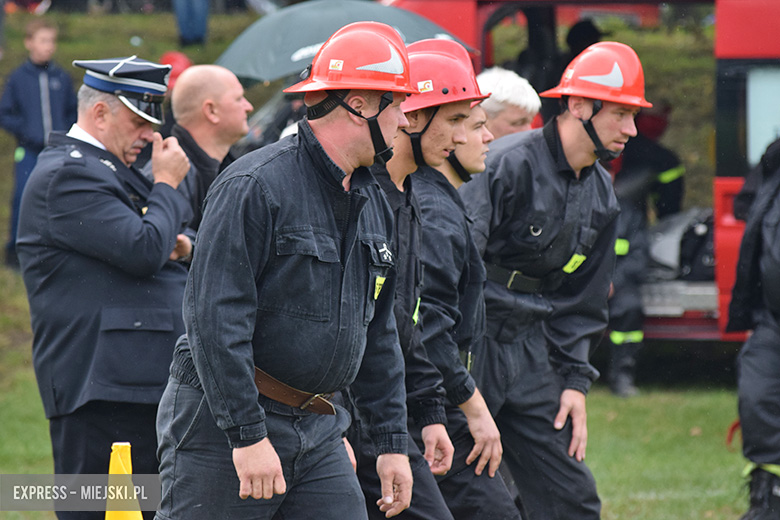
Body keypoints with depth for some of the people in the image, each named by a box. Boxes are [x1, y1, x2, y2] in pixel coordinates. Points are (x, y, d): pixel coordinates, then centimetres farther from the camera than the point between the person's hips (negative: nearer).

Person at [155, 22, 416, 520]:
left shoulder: (374, 205, 14)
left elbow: (379, 335, 21)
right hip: (223, 424, -8)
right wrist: (248, 435, -23)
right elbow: (216, 318, -20)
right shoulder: (256, 187, -14)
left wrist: (393, 441, 15)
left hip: (318, 431, 8)